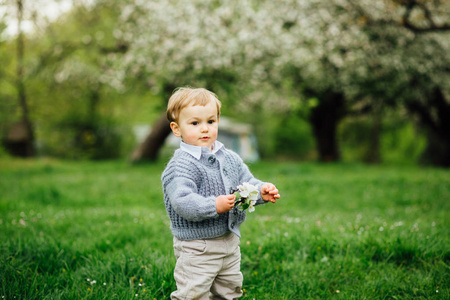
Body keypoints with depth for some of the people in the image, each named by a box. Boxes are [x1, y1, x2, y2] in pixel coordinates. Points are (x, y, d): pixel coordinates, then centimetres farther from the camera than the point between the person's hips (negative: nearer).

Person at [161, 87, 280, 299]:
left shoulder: (229, 158, 6)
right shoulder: (180, 166, -19)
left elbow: (246, 182, 10)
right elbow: (182, 202, -28)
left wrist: (261, 191, -11)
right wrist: (214, 206, -38)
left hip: (230, 241, 8)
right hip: (196, 247, -7)